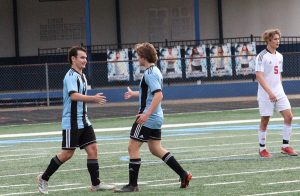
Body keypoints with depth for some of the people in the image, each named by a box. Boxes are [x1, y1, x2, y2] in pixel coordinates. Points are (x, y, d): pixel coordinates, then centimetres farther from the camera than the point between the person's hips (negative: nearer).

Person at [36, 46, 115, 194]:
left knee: (92, 149, 1)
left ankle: (96, 184, 4)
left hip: (83, 121, 9)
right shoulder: (71, 76, -14)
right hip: (71, 122, -9)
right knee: (67, 154, -3)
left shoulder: (82, 76, 15)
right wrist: (93, 98, -36)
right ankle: (43, 179, 10)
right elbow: (73, 95, -30)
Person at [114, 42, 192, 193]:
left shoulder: (150, 73, -17)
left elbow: (158, 95, -27)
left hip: (147, 118, -10)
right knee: (156, 149, 16)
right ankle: (183, 175, 14)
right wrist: (134, 94, 43)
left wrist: (146, 114, -31)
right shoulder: (154, 71, 14)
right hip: (156, 118, 10)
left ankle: (132, 184, -1)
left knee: (133, 147, -3)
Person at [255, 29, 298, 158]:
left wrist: (279, 89, 16)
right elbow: (259, 76, -18)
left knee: (288, 116, -4)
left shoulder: (279, 56, 11)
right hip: (265, 94, -6)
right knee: (265, 121, 0)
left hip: (279, 93, 6)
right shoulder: (262, 56, -11)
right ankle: (262, 149, 13)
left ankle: (285, 146, 5)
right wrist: (270, 92, -24)